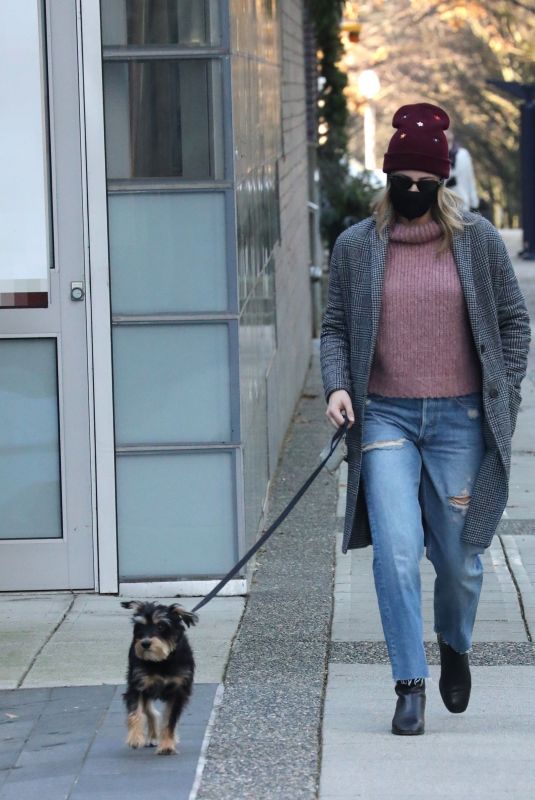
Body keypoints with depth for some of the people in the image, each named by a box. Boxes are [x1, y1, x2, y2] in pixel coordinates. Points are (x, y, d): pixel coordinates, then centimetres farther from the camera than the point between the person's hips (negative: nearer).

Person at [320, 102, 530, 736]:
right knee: (396, 552, -14)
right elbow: (335, 327, 11)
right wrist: (337, 385, -6)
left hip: (460, 420, 0)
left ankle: (455, 646, 36)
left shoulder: (477, 240, 4)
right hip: (385, 418, 0)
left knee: (459, 557, 5)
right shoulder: (355, 247, 5)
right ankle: (410, 686, -7)